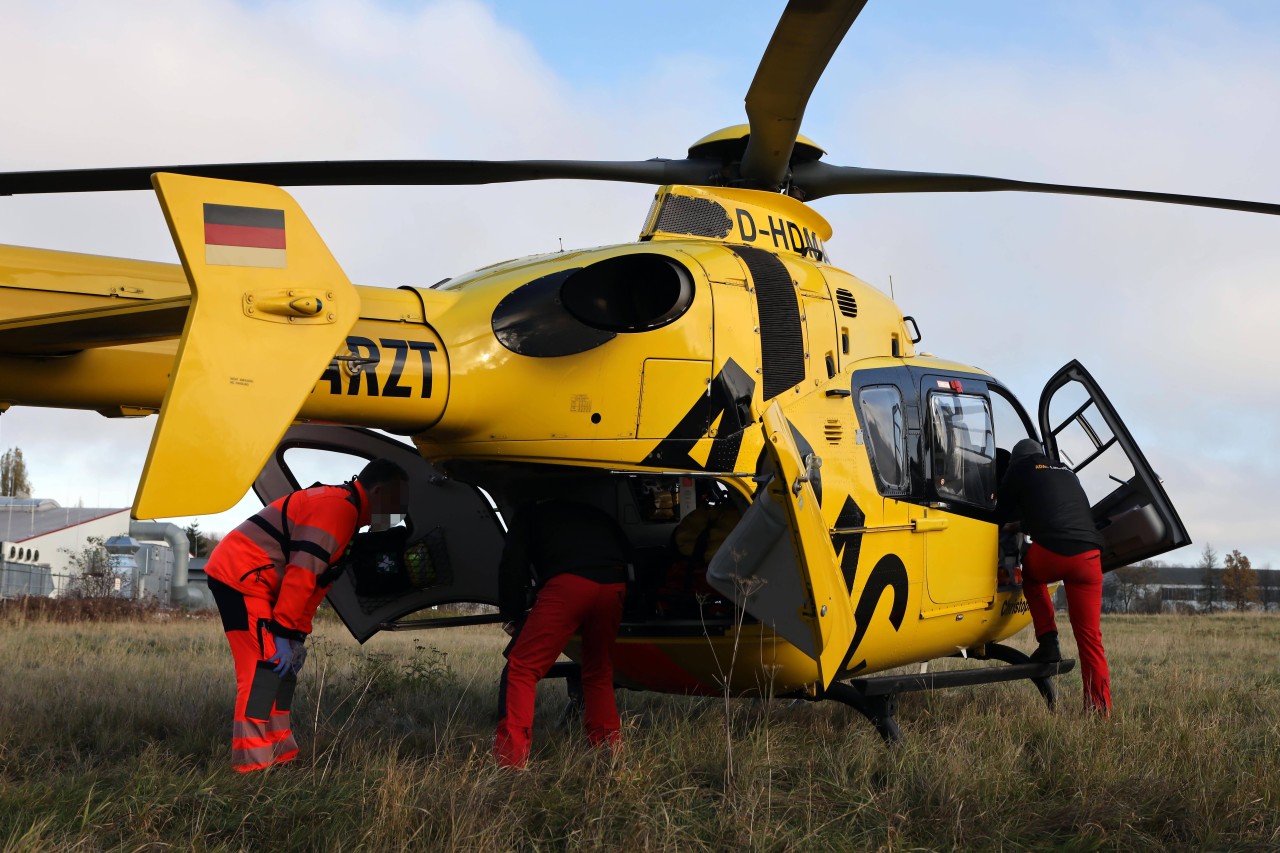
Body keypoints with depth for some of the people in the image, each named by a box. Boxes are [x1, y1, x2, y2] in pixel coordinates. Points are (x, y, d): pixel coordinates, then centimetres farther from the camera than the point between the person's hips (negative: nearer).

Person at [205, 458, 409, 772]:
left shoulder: (337, 505, 17)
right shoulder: (338, 507, -15)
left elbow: (317, 579, 18)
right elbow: (302, 572, -22)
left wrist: (297, 634, 13)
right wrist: (285, 632, -20)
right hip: (240, 576, -11)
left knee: (282, 667, 11)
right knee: (265, 666, -14)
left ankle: (280, 755, 13)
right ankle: (253, 764, -16)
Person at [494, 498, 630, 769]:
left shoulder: (529, 515, 27)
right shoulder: (596, 514, 39)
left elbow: (513, 565, 13)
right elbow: (627, 551, 28)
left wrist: (514, 617, 21)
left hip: (568, 583, -5)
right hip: (613, 586, 5)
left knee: (521, 670, -2)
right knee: (599, 675, 22)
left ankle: (510, 758, -13)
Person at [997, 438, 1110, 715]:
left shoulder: (1021, 468, 17)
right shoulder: (1067, 473, 31)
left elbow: (1003, 513, 24)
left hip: (1050, 552, -4)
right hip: (1088, 554, 4)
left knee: (1030, 573, 32)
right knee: (1089, 637, 7)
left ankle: (1048, 642, 17)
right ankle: (1101, 711, 2)